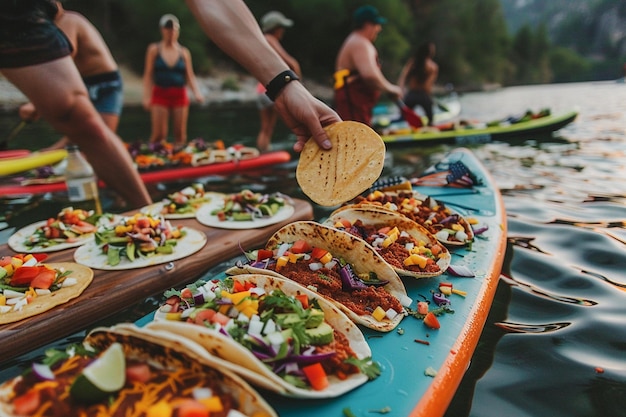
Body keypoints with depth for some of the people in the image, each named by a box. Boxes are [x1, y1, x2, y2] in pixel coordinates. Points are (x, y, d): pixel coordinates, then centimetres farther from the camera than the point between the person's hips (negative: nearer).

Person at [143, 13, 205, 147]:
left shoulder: (184, 52, 10)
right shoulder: (154, 49, 6)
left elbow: (190, 76, 7)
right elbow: (148, 75, 4)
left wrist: (197, 92, -10)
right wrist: (146, 97, -6)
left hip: (180, 95, 2)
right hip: (160, 94, -2)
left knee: (180, 134, 2)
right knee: (159, 135, -8)